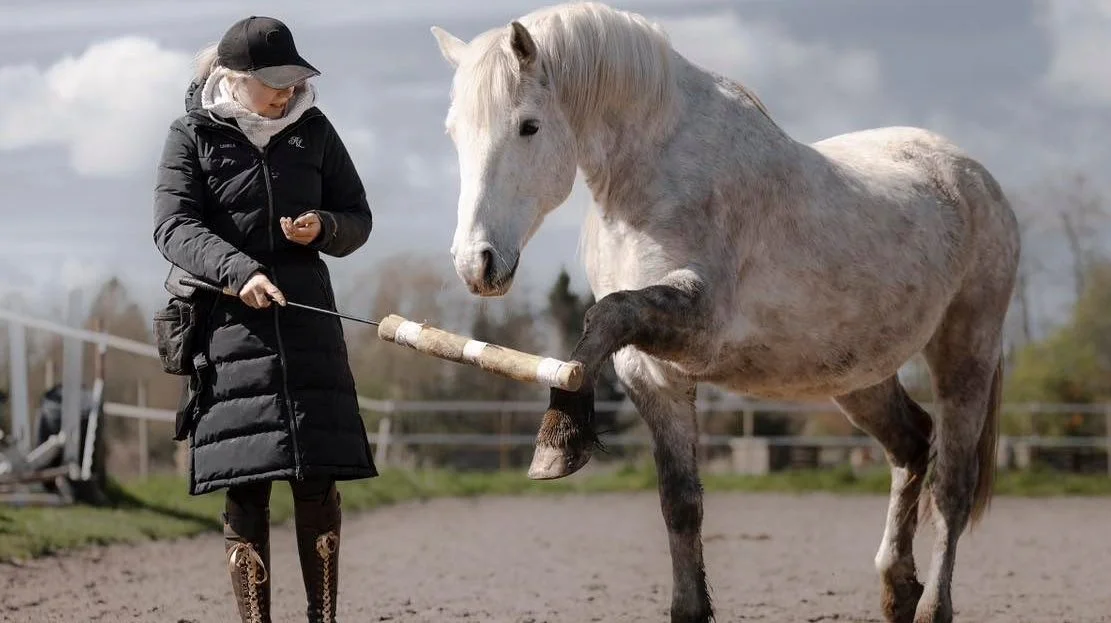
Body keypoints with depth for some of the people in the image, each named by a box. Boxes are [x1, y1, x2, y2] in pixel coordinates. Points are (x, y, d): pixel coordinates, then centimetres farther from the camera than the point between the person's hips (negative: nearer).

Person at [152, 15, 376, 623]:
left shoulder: (313, 130, 8)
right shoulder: (193, 135, -1)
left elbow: (358, 219, 15)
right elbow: (174, 226, -10)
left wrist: (324, 228, -9)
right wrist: (237, 270, -26)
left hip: (307, 315, 3)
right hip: (229, 319, -3)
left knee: (318, 477, -1)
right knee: (244, 486, -4)